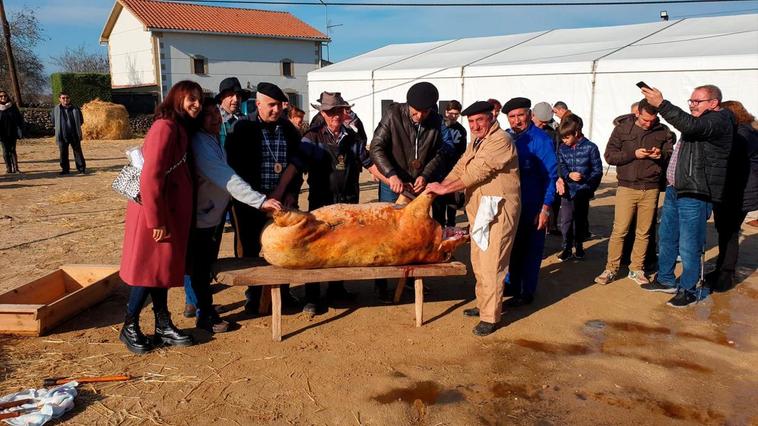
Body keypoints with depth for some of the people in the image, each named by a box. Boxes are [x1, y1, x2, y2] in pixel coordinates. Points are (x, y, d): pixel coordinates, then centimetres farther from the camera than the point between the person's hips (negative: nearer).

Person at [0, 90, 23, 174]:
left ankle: (15, 168, 6)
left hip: (12, 132, 1)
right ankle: (8, 168, 8)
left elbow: (20, 118, 6)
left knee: (13, 150, 2)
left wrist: (19, 130, 0)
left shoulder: (13, 106, 3)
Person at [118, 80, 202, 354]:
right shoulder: (165, 127, -18)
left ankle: (163, 326, 25)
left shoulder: (181, 129, 11)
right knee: (149, 267, 1)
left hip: (172, 209, 9)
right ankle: (129, 328, 17)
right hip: (155, 209, -9)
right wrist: (156, 220, -20)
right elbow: (151, 177, -22)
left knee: (164, 267, 14)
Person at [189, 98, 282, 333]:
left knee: (207, 264, 18)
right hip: (201, 216, -9)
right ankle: (206, 315, 15)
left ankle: (203, 305, 32)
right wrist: (260, 201, -37)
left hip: (215, 213, 9)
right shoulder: (199, 143, -23)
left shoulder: (215, 140, 7)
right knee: (200, 267, 3)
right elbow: (226, 178, -32)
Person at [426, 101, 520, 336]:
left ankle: (490, 316, 3)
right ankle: (484, 305, 31)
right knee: (478, 262, 17)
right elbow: (460, 168, 12)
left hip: (498, 211, -9)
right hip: (479, 211, 10)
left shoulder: (500, 140, -15)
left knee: (491, 265, -6)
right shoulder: (475, 142, 17)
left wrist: (445, 189, -13)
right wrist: (437, 187, -3)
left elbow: (477, 172, -20)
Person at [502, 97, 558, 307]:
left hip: (532, 207, -6)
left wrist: (545, 209, -16)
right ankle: (511, 284, 32)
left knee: (530, 249, 5)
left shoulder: (540, 140, -12)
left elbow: (551, 175, -12)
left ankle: (527, 292, 17)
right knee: (511, 246, 16)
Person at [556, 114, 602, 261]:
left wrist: (589, 187, -16)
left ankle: (579, 246, 27)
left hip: (583, 192, -2)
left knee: (580, 220, 12)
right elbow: (560, 166, 0)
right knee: (566, 221, 1)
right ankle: (566, 248, 12)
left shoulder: (590, 148, -8)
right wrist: (569, 175, -21)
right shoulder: (563, 148, 2)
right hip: (567, 191, 2)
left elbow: (597, 170, -6)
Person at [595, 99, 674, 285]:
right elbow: (609, 155, -3)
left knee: (644, 233, 7)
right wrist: (634, 154, -16)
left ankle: (636, 269, 20)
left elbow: (671, 156, 11)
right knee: (619, 230, -2)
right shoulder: (622, 128, 1)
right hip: (627, 187, -2)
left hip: (651, 189, 2)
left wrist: (662, 155, -12)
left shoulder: (663, 131, 5)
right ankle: (611, 269, 9)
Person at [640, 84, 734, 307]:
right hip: (675, 190, 10)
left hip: (695, 195, -10)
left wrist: (661, 104, -34)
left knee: (689, 246, -3)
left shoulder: (719, 121, -12)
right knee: (666, 238, 17)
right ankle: (665, 280, 31)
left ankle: (690, 290, 12)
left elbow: (690, 125, -31)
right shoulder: (700, 121, 20)